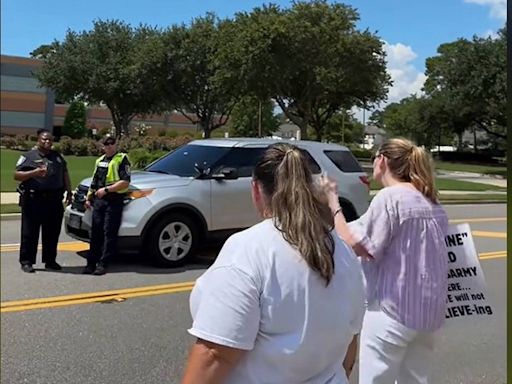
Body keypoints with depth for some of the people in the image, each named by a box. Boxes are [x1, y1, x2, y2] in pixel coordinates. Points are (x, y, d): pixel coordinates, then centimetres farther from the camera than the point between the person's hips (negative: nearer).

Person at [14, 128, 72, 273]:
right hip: (33, 200, -4)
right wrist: (34, 173, -17)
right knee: (30, 233, -1)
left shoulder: (58, 157, 18)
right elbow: (16, 175, -3)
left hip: (54, 201, 5)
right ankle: (26, 261, 6)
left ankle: (50, 261, 19)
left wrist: (69, 191, 14)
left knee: (52, 233, 9)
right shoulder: (29, 156, 3)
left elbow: (65, 174, 23)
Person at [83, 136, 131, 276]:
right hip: (98, 200, 7)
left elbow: (125, 182, -13)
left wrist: (106, 189, -17)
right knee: (95, 232, 6)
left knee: (109, 233, -6)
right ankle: (91, 263, 11)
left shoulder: (122, 160, -3)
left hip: (114, 201, -7)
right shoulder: (100, 160, 20)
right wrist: (88, 198, 22)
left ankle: (102, 264, -3)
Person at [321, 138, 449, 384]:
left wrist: (333, 205, -9)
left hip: (393, 311, -8)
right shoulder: (432, 202, 10)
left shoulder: (389, 197, -14)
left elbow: (354, 245, -16)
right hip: (431, 311, 8)